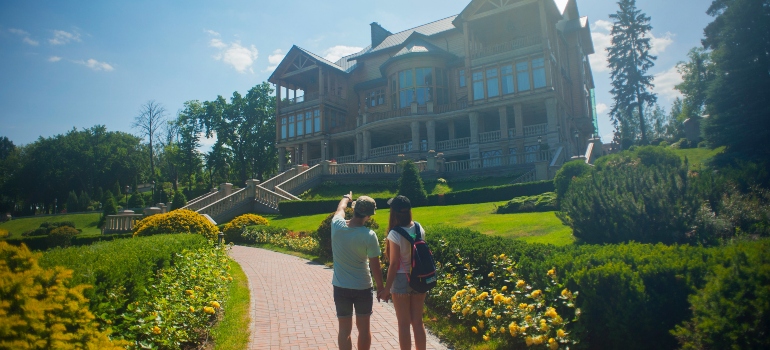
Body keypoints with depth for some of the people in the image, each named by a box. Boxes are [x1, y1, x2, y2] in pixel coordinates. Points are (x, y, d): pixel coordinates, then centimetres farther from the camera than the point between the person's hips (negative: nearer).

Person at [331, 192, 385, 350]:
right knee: (364, 328, 14)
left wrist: (346, 197, 35)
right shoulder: (369, 236, -19)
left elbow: (340, 209, 14)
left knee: (344, 329, 11)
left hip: (341, 288, 2)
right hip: (363, 288, -2)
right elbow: (375, 266, -12)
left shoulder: (337, 226, -11)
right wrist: (380, 286, 4)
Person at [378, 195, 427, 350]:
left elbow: (394, 264, -15)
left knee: (404, 324, 8)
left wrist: (387, 288, -8)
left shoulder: (395, 234, -18)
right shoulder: (419, 229, -2)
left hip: (401, 280, -5)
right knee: (418, 322, 16)